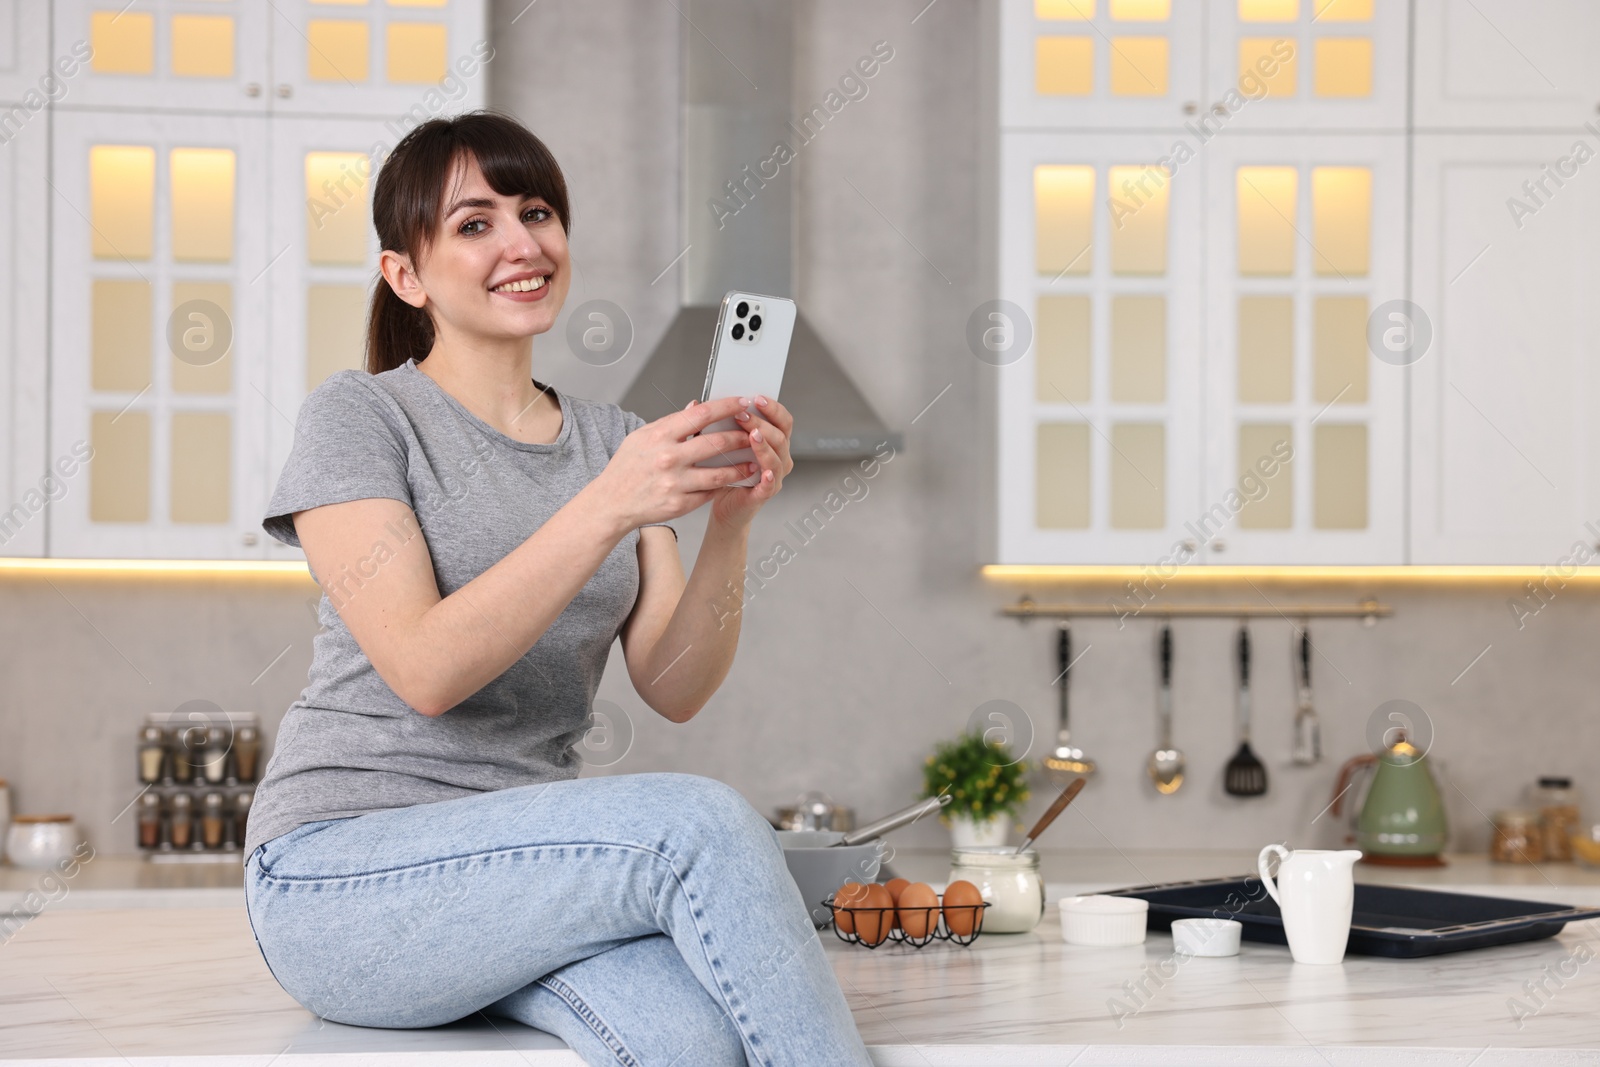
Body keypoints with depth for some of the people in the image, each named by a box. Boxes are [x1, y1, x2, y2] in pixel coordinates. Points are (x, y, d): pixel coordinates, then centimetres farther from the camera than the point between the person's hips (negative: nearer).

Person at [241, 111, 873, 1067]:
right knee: (704, 823, -29)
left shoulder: (614, 440, 13)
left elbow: (675, 689, 3)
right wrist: (607, 507, -25)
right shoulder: (358, 417, -3)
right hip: (345, 874, -4)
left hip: (532, 863, 4)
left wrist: (731, 523, -14)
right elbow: (426, 671, -17)